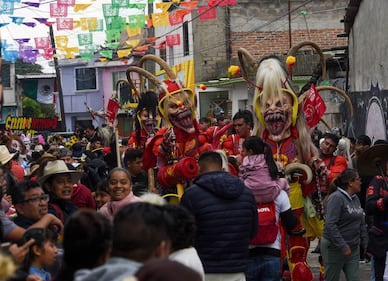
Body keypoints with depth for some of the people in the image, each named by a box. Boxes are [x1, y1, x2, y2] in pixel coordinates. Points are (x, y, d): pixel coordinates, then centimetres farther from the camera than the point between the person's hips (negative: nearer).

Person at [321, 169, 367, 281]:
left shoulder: (355, 198, 11)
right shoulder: (336, 198, -15)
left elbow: (362, 223, 17)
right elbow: (330, 225, -23)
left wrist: (365, 243, 10)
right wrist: (343, 246, -23)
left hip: (353, 248, 8)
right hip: (334, 247, -8)